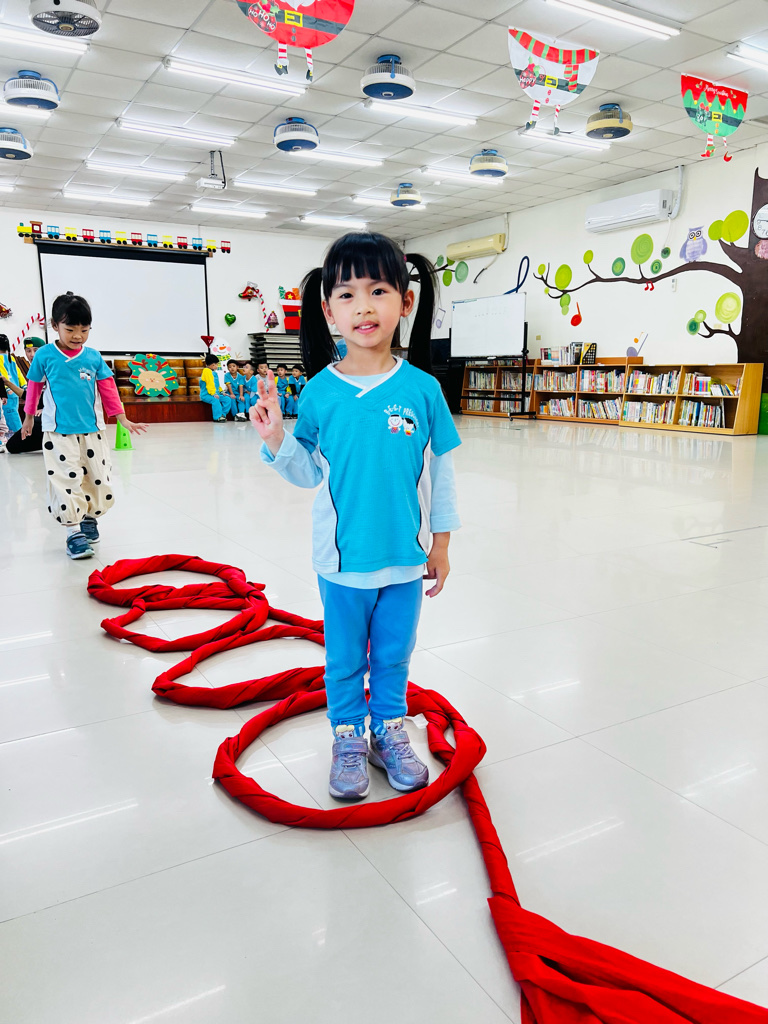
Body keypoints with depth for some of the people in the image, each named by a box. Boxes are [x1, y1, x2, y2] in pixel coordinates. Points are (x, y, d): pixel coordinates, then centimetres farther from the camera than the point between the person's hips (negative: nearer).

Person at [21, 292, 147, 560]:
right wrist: (29, 417, 20)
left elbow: (108, 389, 7)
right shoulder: (45, 355, -2)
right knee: (66, 480, -6)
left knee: (99, 477, 8)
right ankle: (73, 531, 0)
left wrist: (124, 420, 5)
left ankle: (89, 518, 29)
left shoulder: (94, 357, 3)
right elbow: (34, 386, 10)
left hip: (93, 430, 3)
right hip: (58, 432, -3)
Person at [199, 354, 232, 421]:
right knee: (215, 400, -36)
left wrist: (222, 392, 12)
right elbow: (210, 384, -21)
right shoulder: (207, 371, -11)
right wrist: (213, 394, -28)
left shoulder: (214, 373, 19)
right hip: (206, 395, -9)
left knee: (228, 399, -4)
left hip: (216, 394, 9)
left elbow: (217, 384, 25)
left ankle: (223, 415, -5)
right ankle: (218, 417, -32)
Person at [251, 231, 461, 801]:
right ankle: (348, 738, 36)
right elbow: (309, 473, -1)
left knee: (394, 654, 18)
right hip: (343, 557, 0)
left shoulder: (423, 388, -8)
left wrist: (440, 544, 4)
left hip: (406, 557, 1)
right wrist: (276, 439, -19)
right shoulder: (320, 390, -8)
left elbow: (440, 472, 0)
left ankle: (390, 731, 39)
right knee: (345, 658, 16)